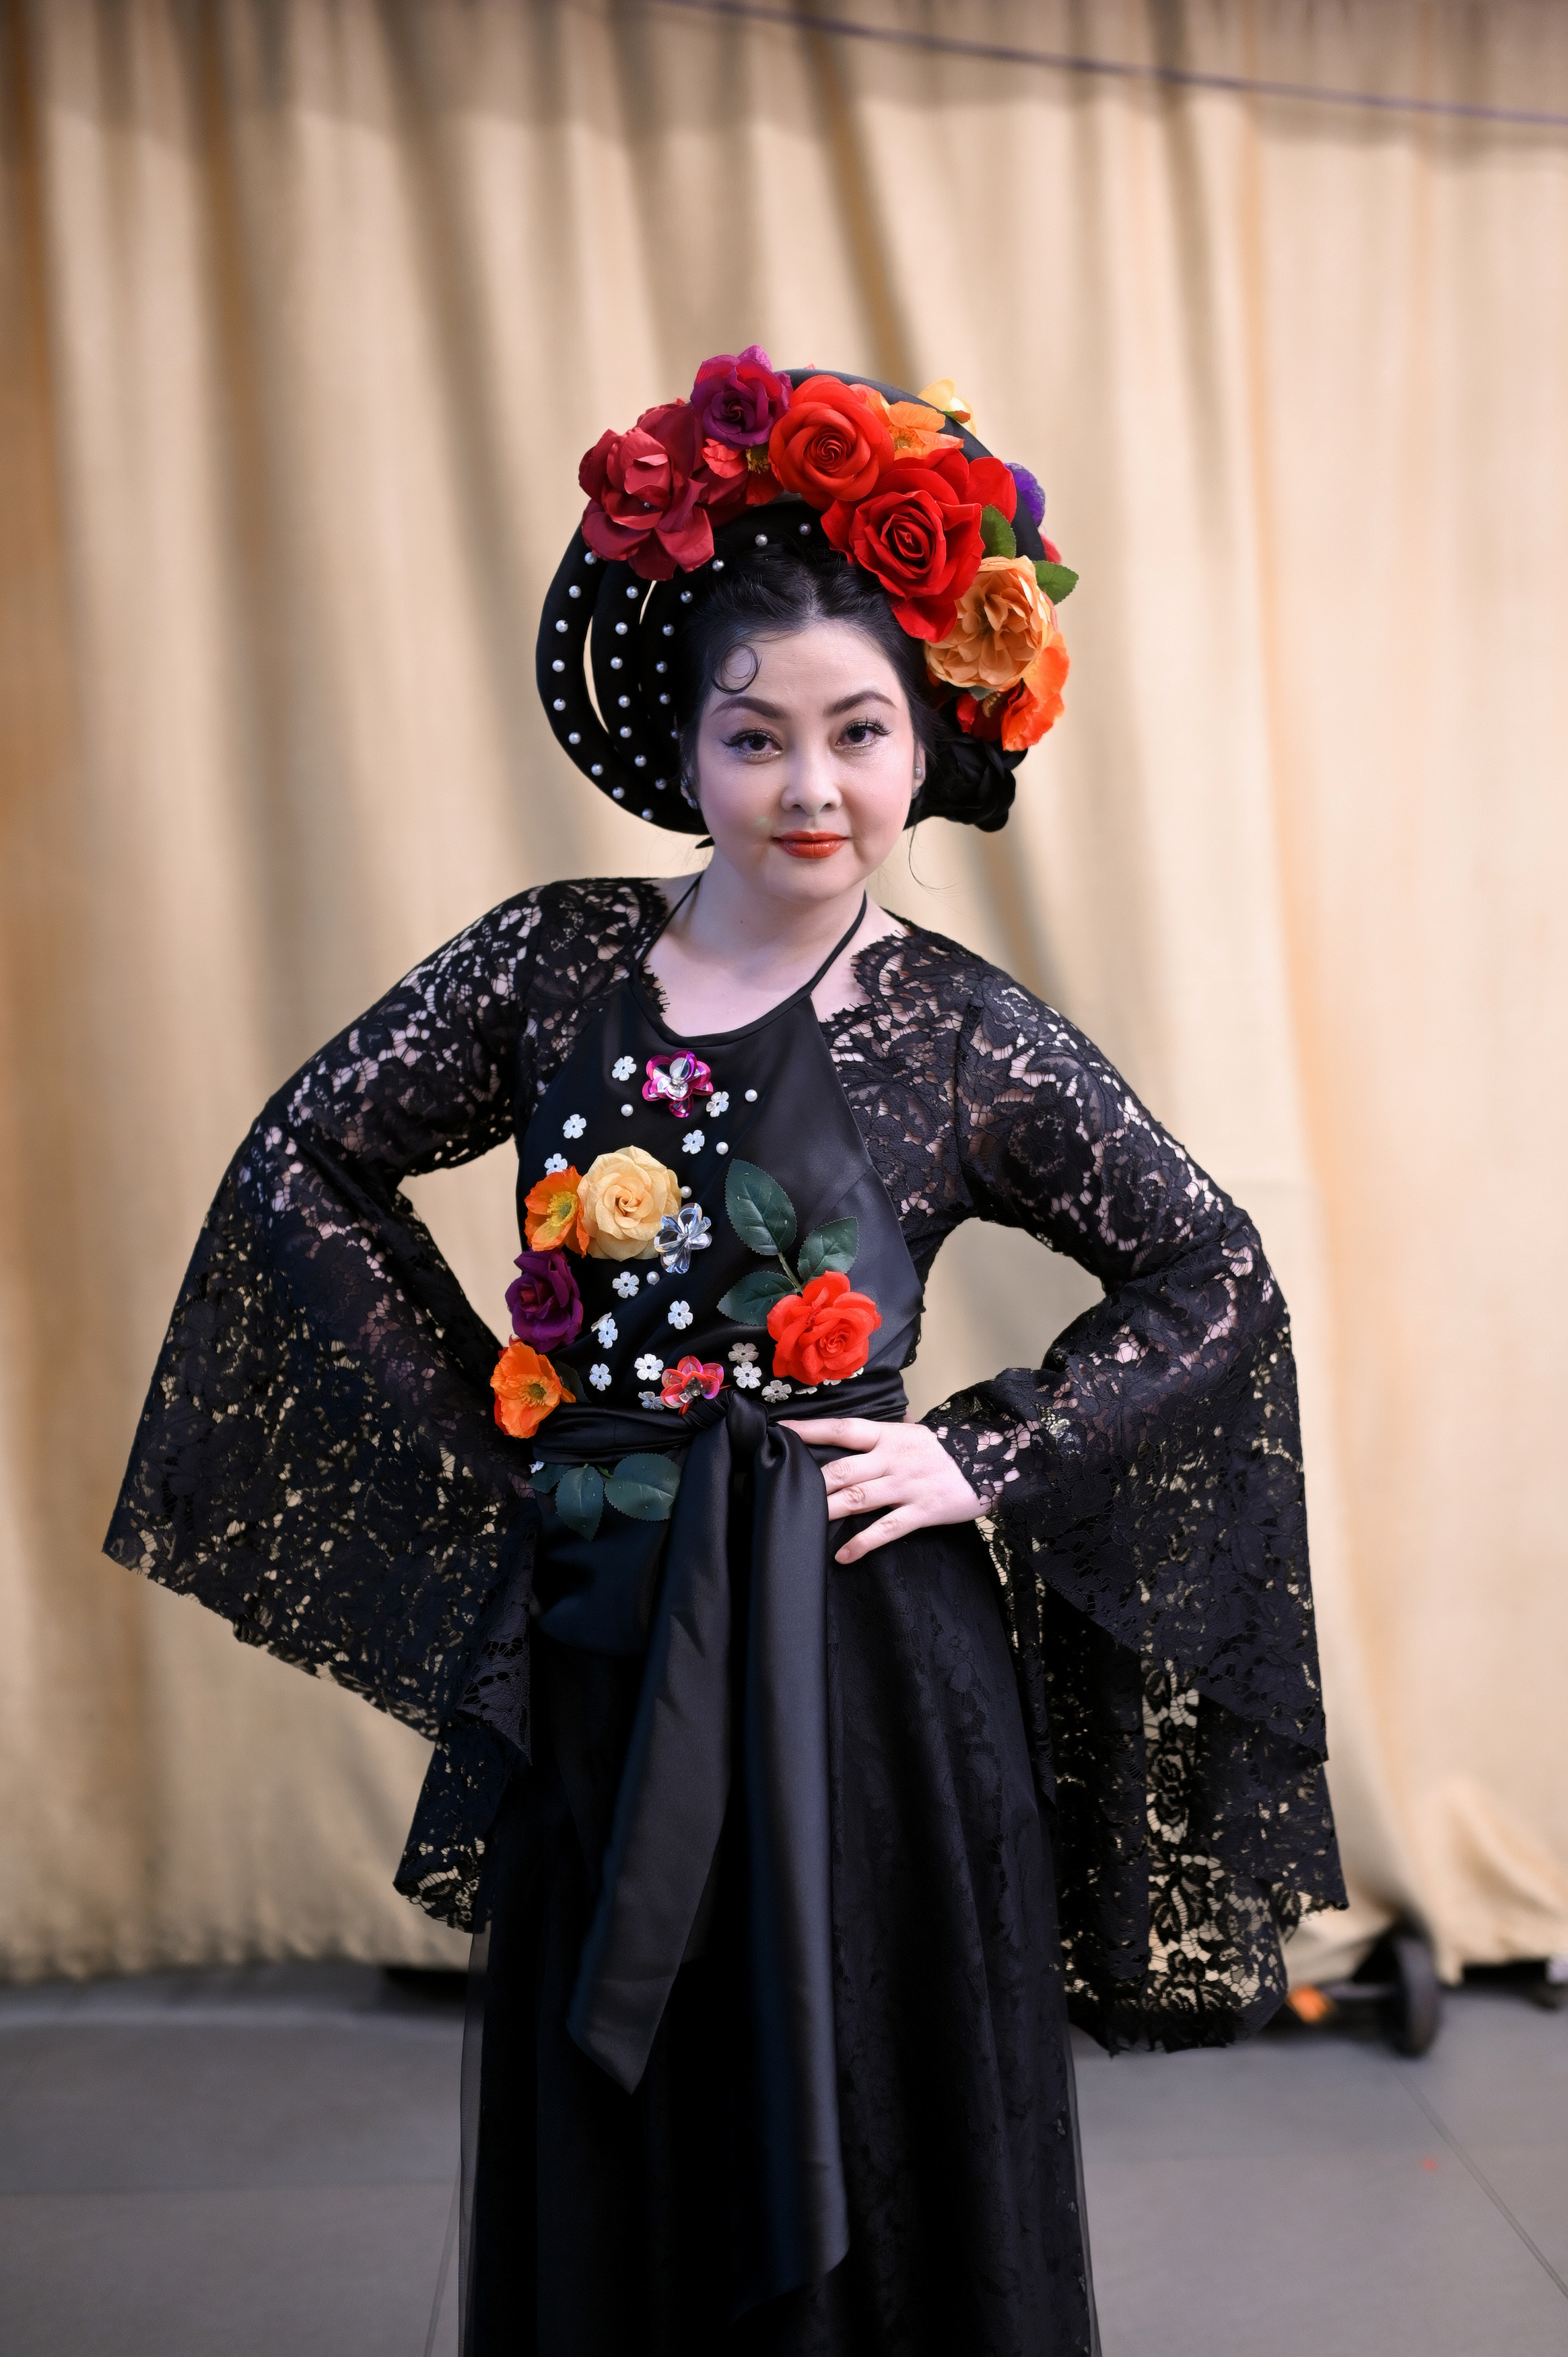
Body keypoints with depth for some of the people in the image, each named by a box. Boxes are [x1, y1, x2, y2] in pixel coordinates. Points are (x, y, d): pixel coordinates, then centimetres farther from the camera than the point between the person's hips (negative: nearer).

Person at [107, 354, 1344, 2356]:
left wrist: (990, 1459, -6)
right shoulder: (552, 961, 0)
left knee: (874, 2178, 13)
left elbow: (1212, 1279, 3)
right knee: (609, 2180, 17)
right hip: (597, 1666, 2)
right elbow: (304, 1157, 7)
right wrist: (478, 1422, 1)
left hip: (862, 1667, -1)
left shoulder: (965, 1036, -4)